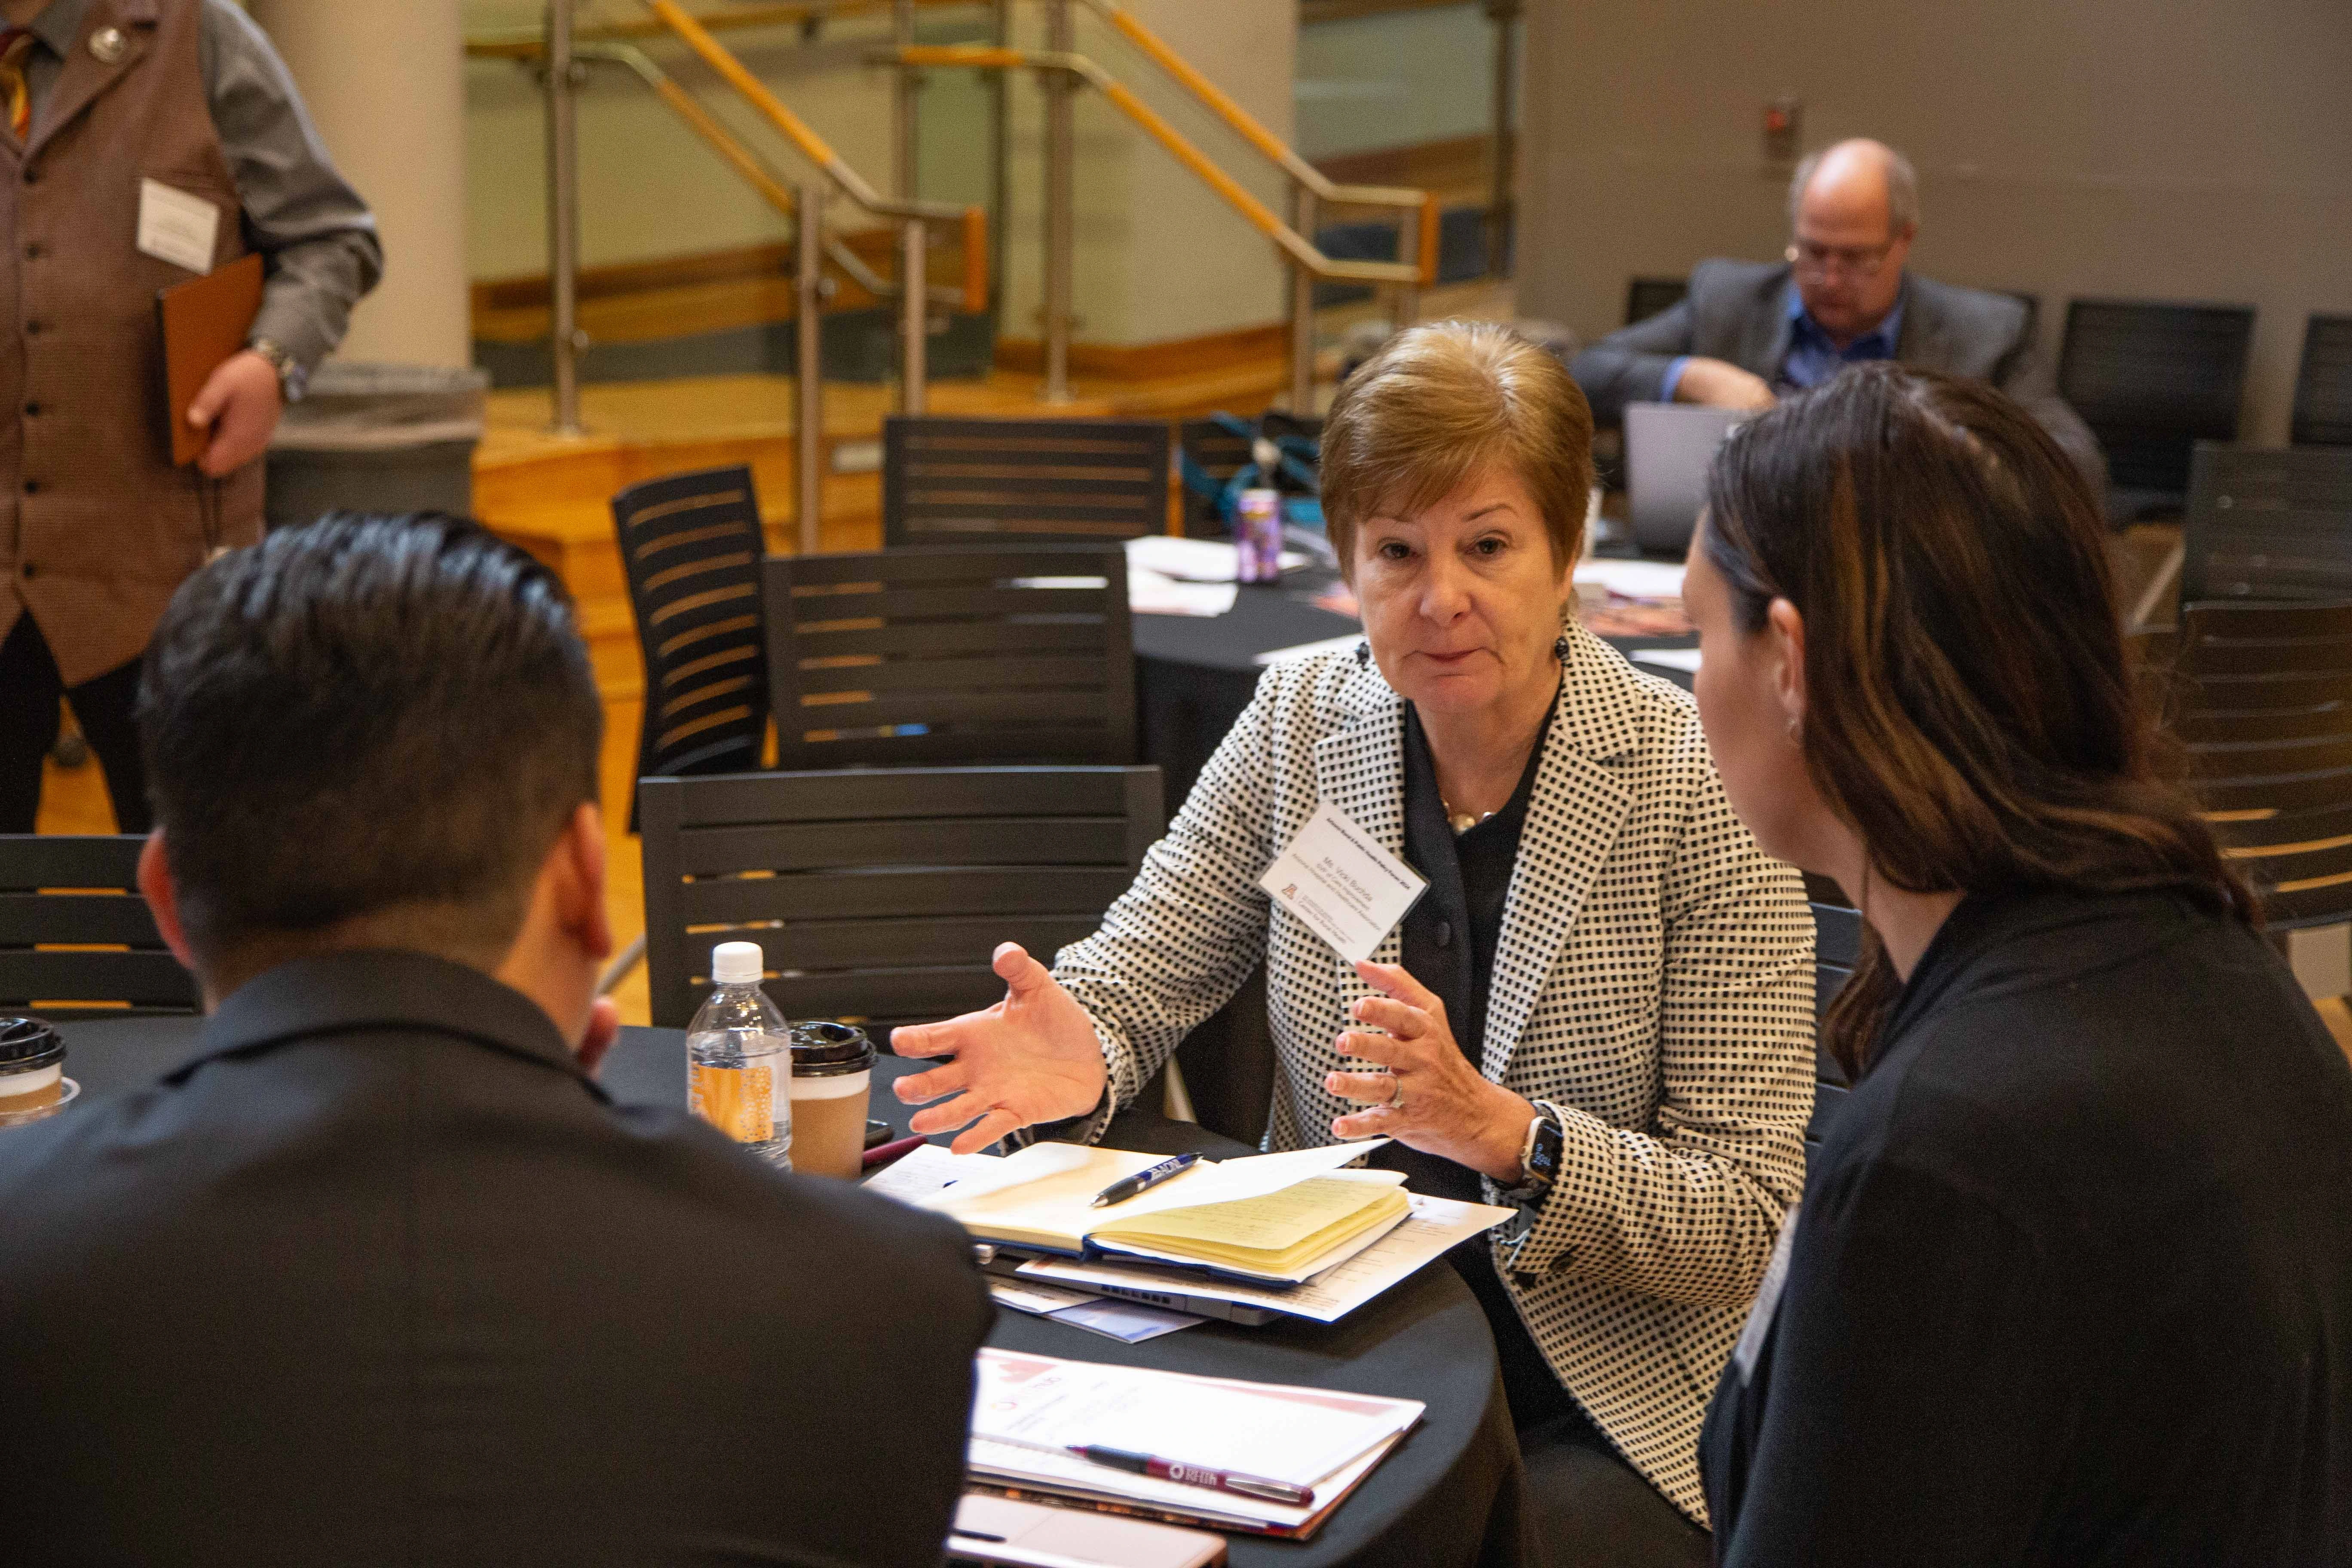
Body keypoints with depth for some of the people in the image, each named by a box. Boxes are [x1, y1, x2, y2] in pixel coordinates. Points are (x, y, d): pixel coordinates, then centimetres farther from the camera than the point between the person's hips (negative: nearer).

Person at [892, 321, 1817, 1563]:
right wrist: (1076, 1057, -18)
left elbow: (1747, 1229, -13)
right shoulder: (1302, 720, 1)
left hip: (1614, 1405, -3)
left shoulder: (1700, 796, -12)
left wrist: (1500, 1130, -29)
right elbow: (1136, 970, 6)